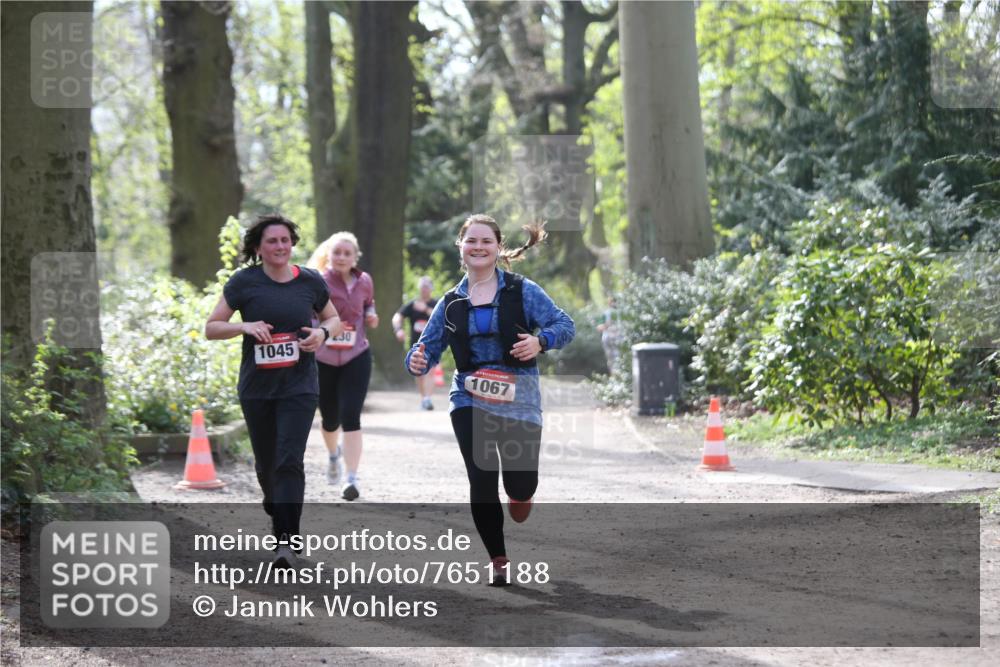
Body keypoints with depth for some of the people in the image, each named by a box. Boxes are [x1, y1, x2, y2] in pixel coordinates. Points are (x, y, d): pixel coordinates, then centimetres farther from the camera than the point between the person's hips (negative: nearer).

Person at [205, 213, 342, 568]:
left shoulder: (311, 282, 1)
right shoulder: (244, 282, -4)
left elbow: (334, 319, 16)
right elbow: (211, 328, -1)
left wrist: (322, 333, -7)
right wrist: (246, 327, -19)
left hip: (299, 387, -1)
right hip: (257, 388, 1)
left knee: (289, 460, -14)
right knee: (266, 462, 12)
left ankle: (285, 541, -16)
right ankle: (275, 509, 43)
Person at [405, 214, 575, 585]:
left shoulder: (521, 291, 0)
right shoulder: (451, 303, 8)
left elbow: (564, 325, -4)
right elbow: (429, 346, 7)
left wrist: (541, 341, -25)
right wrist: (417, 361, -17)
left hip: (519, 398, -2)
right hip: (469, 399, 2)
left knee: (521, 485, -3)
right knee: (482, 480, -7)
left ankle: (518, 499, 37)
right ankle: (498, 561, 10)